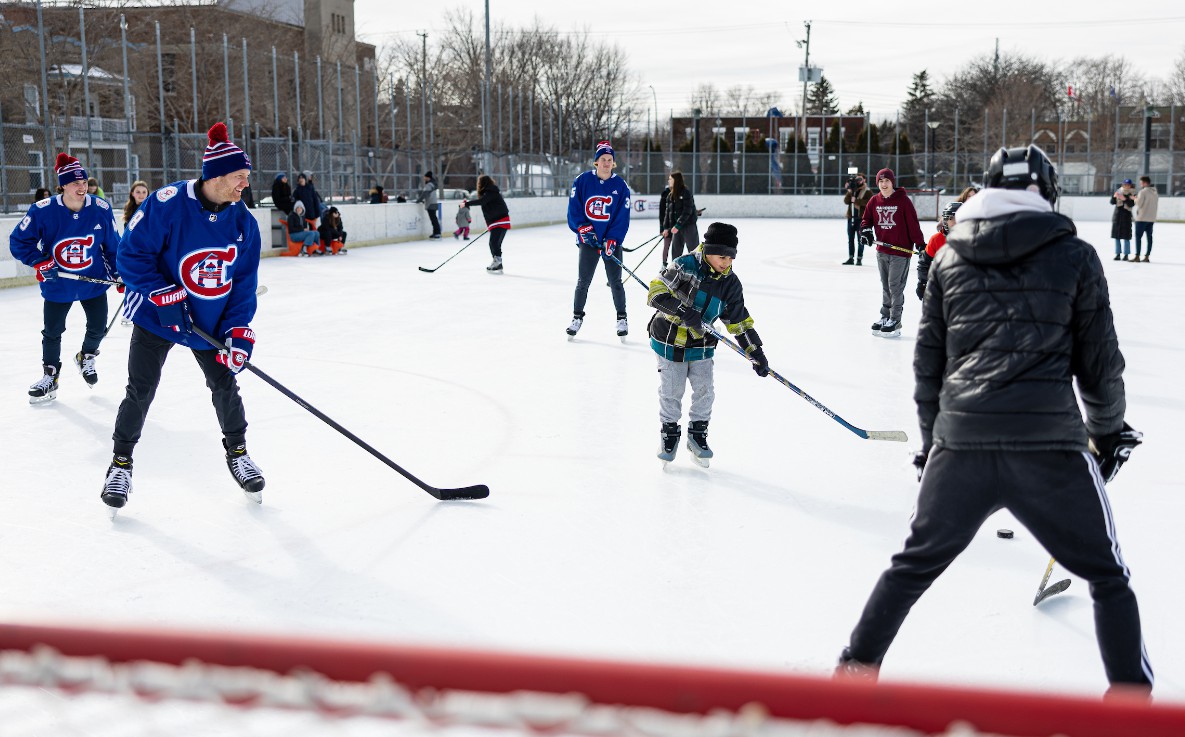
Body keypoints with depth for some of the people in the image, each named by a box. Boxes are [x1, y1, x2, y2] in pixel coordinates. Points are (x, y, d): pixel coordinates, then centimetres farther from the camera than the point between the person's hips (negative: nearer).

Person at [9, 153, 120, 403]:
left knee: (98, 328, 8)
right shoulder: (43, 210, -19)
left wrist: (119, 274, 1)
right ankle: (50, 376, 29)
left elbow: (113, 245, -1)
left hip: (94, 282, 1)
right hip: (57, 285, -1)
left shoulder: (101, 209, -13)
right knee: (52, 331, 10)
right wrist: (40, 262, -18)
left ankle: (86, 358, 40)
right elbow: (19, 241, -9)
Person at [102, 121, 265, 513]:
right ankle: (121, 463, 17)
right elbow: (132, 253, -17)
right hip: (156, 317, -4)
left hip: (211, 321, 4)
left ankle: (237, 452, 26)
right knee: (141, 390, 0)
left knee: (225, 384, 5)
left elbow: (244, 282, -2)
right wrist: (163, 296, -23)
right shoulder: (167, 203, -22)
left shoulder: (243, 222, -7)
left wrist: (238, 330, -11)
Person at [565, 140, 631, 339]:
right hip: (588, 240, 0)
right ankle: (577, 317, 19)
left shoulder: (620, 186, -4)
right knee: (583, 281, 6)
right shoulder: (582, 181, -4)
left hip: (611, 240, 0)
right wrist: (584, 229, -13)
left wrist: (611, 242, -14)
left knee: (615, 281, 2)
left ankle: (622, 319, 14)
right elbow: (574, 209, -2)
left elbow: (622, 218, -6)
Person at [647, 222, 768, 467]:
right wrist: (684, 311, -36)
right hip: (669, 339, -4)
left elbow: (740, 322, 3)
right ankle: (669, 432, 25)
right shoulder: (685, 266, -19)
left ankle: (698, 433, 22)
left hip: (701, 345, 4)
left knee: (704, 391, 1)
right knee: (671, 392, 3)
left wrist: (756, 353, -1)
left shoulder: (731, 284, -3)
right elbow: (656, 293, -24)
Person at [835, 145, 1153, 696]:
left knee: (915, 564, 19)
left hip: (961, 440, 3)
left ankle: (857, 667, 25)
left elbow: (928, 361, 14)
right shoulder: (1075, 256, 4)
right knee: (1108, 577, 14)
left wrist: (931, 440, 24)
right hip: (1049, 442, -2)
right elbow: (1099, 359, 6)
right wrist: (1108, 431, 22)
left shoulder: (949, 258, 11)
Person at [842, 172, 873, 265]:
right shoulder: (852, 190, 12)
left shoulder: (868, 192, -2)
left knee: (860, 239, -1)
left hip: (861, 218, -5)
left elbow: (868, 202, -17)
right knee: (851, 238, 8)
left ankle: (859, 258, 4)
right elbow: (846, 202, 2)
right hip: (851, 217, 5)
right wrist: (849, 192, -12)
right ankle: (851, 258, 15)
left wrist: (856, 200, -20)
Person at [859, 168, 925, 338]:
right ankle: (885, 317, 25)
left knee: (895, 286, -5)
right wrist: (866, 230, -7)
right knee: (885, 286, 15)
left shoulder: (903, 200, -9)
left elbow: (913, 223, -10)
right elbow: (866, 218, 14)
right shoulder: (874, 201, 5)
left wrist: (920, 243, -13)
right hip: (882, 250, 6)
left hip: (901, 249, -6)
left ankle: (895, 320, 2)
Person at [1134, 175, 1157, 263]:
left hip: (1142, 217, -7)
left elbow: (1139, 204, -14)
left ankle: (1137, 256, -4)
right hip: (1152, 218, 7)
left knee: (1138, 236, -2)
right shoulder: (1155, 193, 12)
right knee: (1149, 236, 7)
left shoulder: (1143, 191, -12)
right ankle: (1147, 256, 7)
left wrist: (1136, 198, 6)